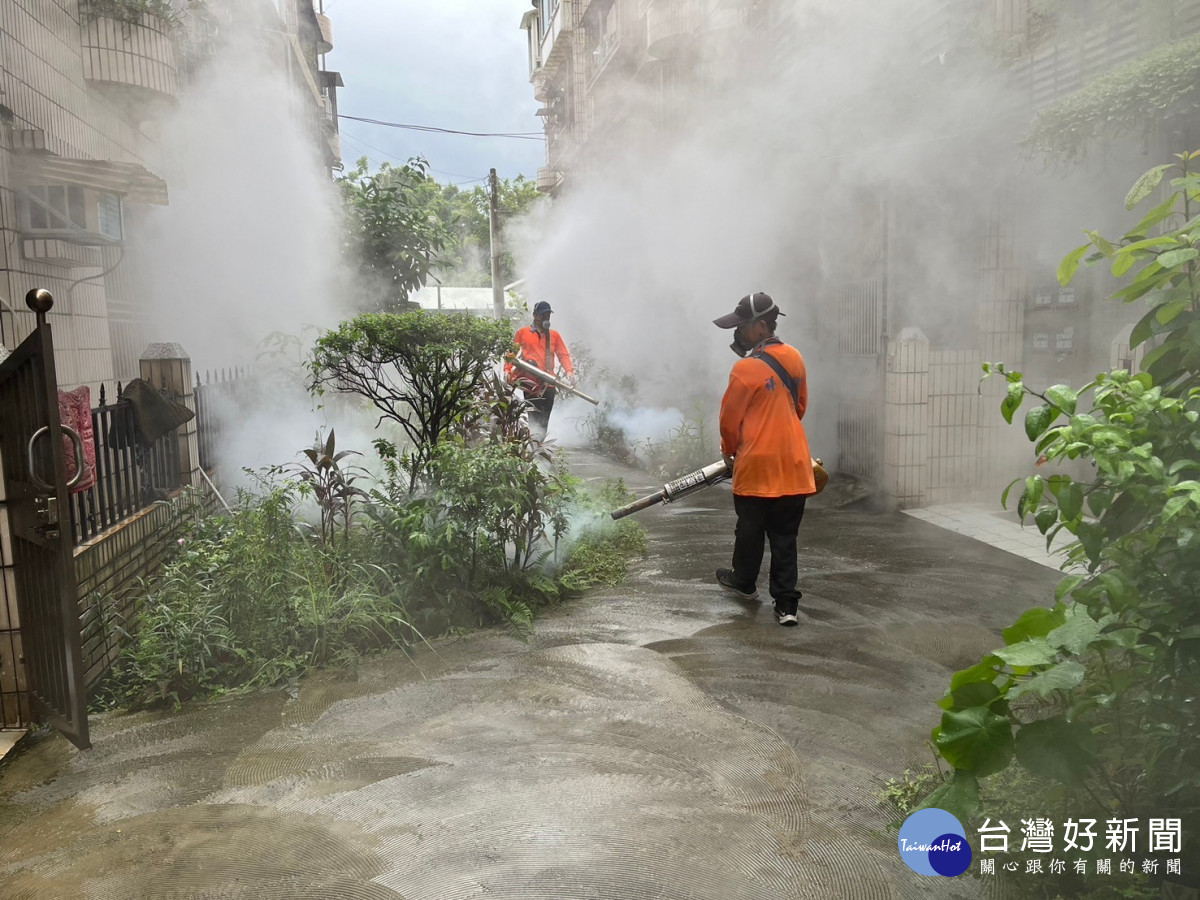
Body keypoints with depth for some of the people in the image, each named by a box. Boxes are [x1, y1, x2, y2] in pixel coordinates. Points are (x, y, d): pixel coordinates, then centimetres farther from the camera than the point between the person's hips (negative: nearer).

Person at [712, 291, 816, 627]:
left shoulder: (746, 368, -16)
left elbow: (730, 419, -7)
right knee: (784, 537, 9)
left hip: (757, 464, -5)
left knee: (750, 530, 16)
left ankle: (744, 581, 37)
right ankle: (786, 604, 8)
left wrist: (728, 452, 11)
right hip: (793, 464, 5)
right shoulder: (794, 359, 4)